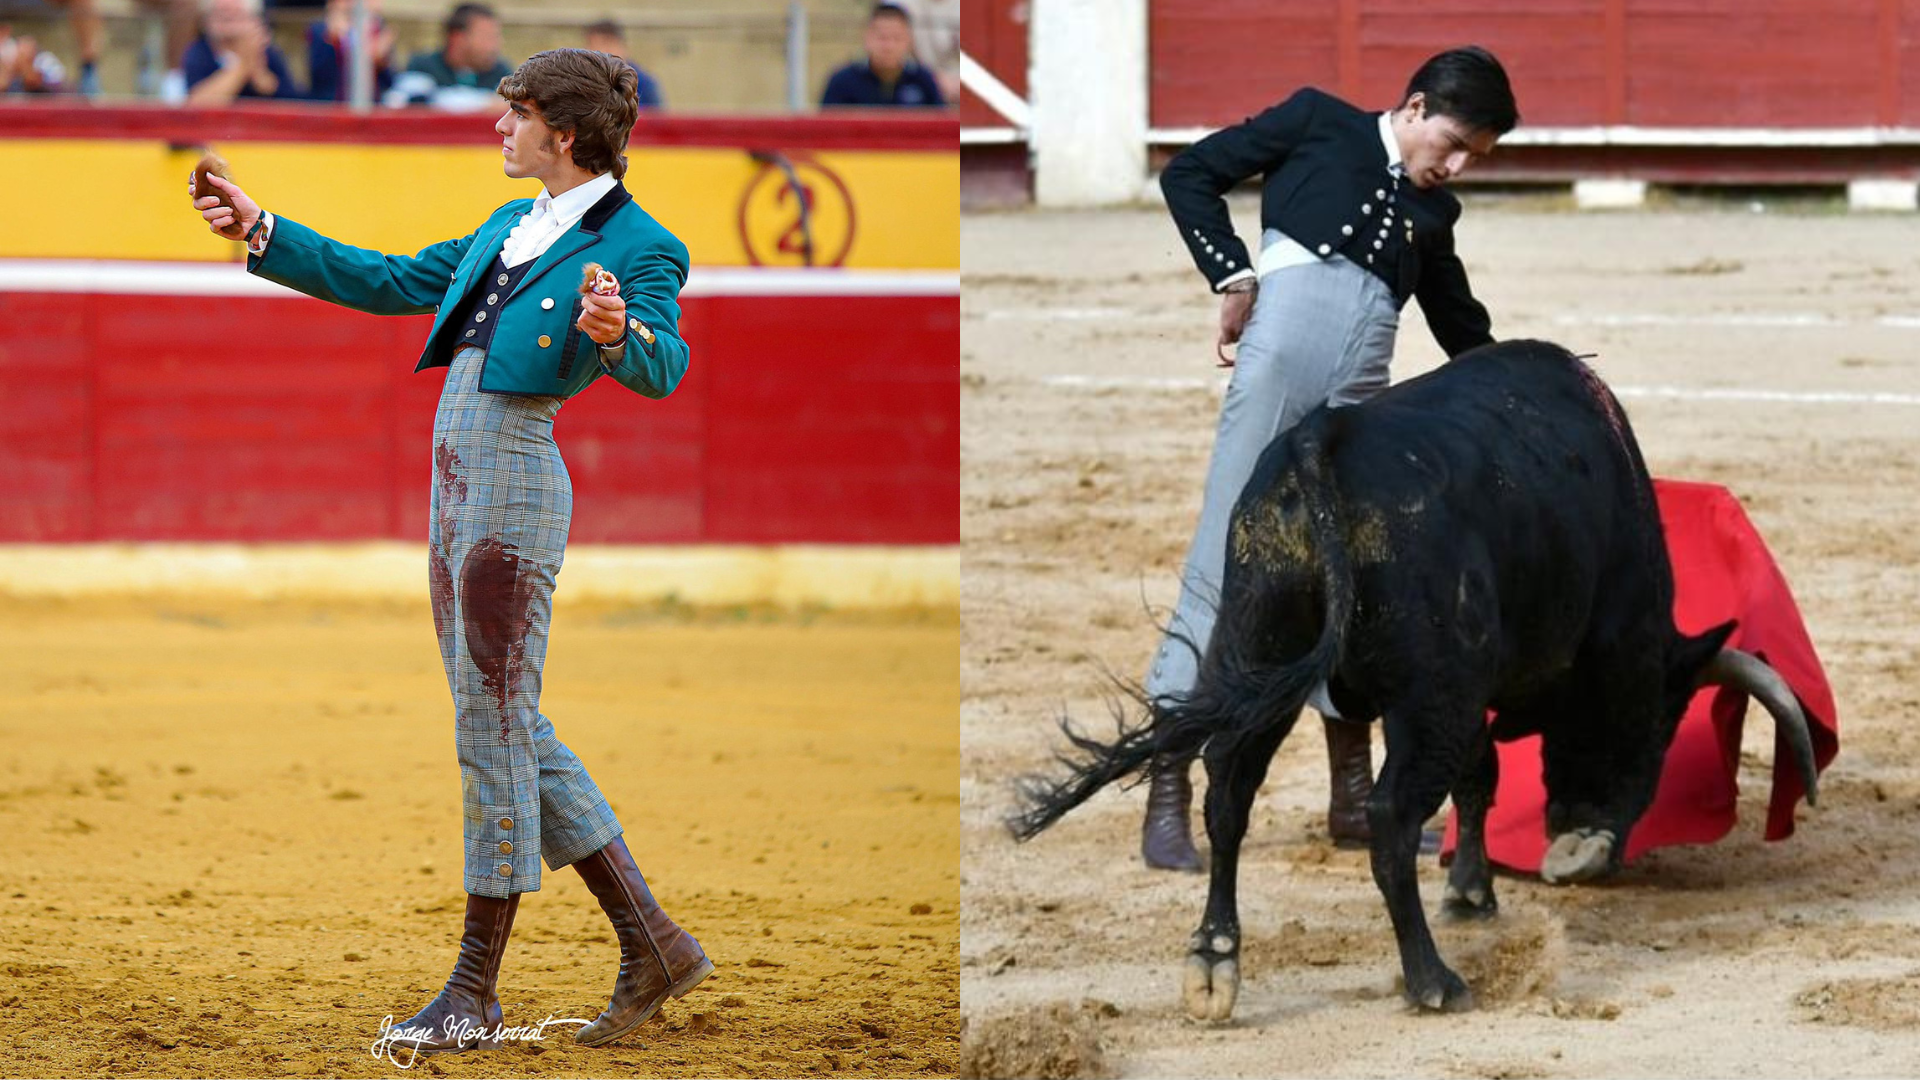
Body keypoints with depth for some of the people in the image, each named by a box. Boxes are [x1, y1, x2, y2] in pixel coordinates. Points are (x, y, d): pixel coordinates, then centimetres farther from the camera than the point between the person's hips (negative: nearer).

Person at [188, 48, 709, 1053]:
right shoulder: (510, 227, 19)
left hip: (515, 480, -9)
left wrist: (618, 334, -44)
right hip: (456, 480, 9)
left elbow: (663, 367, -22)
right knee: (506, 730, 10)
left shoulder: (638, 247, -7)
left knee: (495, 725, -5)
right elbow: (389, 282, 26)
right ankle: (651, 943, 14)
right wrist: (265, 235, 23)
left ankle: (476, 988, 2)